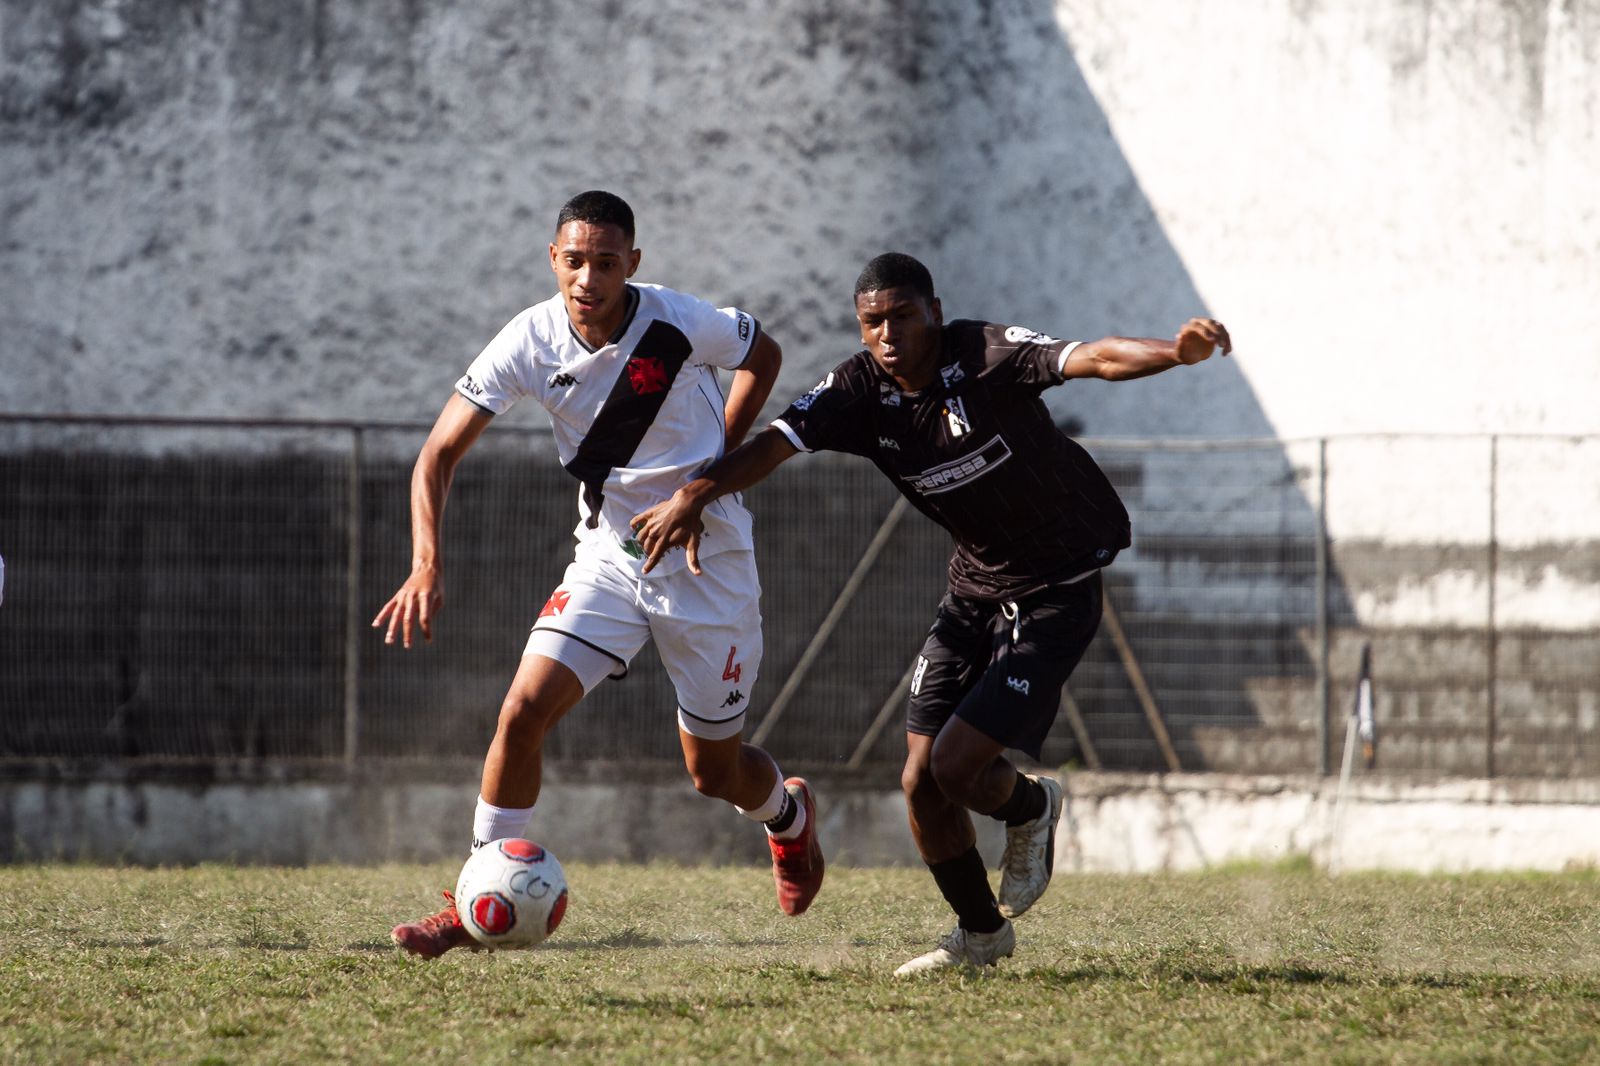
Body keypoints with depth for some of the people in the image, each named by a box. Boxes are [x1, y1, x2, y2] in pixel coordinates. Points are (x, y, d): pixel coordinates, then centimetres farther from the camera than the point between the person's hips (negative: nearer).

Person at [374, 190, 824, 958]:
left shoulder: (682, 325, -19)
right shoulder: (530, 342, -13)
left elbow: (763, 359, 4)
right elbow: (440, 453, -12)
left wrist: (714, 468, -5)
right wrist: (427, 566, -26)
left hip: (707, 563, -2)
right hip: (607, 557, 2)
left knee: (713, 771, 8)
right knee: (524, 709, -17)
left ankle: (790, 814, 45)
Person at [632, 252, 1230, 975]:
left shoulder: (987, 357, -23)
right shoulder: (862, 388, -8)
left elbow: (1094, 359, -37)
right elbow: (778, 442, -17)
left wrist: (1176, 351, -57)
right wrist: (696, 494, -35)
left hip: (1057, 594, -6)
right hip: (974, 586, 6)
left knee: (957, 765, -14)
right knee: (921, 781, 2)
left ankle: (1030, 809, 22)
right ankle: (981, 933, 25)